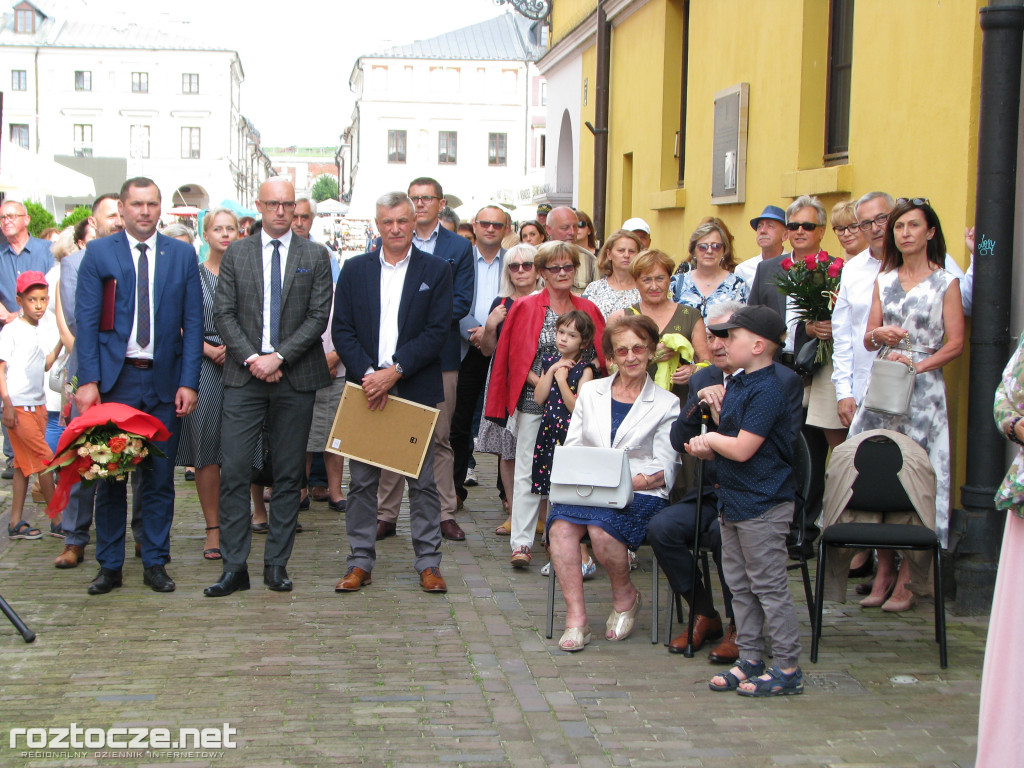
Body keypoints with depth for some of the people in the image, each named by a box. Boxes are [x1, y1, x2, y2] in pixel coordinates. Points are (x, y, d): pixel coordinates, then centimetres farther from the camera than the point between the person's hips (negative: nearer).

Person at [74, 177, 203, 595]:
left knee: (160, 478, 5)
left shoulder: (182, 255, 7)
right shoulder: (98, 253, 3)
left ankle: (155, 564, 15)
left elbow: (193, 322, 5)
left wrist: (188, 382, -4)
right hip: (114, 378, -1)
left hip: (164, 381, 1)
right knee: (110, 476, 4)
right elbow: (86, 320, -1)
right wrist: (88, 380, -10)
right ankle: (109, 565, 14)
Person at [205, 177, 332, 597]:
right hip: (244, 375, 0)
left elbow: (318, 316, -2)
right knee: (234, 472, -6)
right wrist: (251, 358, -10)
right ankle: (234, 566, 0)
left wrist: (279, 356, -12)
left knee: (289, 475, 4)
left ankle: (277, 563, 13)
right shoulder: (236, 254, 8)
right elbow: (224, 314, 3)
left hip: (295, 377, 0)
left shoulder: (315, 256, 6)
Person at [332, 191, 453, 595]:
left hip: (416, 390, -1)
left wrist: (395, 371, -14)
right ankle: (360, 561, 13)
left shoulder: (436, 270, 4)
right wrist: (366, 374, -10)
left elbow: (437, 332, -4)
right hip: (365, 386, 2)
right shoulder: (354, 270, 9)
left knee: (422, 480, 2)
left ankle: (428, 562, 10)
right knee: (361, 479, 4)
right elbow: (341, 330, 4)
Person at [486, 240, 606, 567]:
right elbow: (515, 357, -1)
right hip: (534, 402, -3)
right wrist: (542, 383, -14)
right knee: (528, 471, -4)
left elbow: (600, 354, 14)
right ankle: (521, 543, -4)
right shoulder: (526, 308, 2)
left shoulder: (587, 309, 11)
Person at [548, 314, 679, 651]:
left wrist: (630, 482, -15)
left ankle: (625, 596, -3)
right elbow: (571, 448, 14)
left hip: (639, 494, -3)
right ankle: (575, 617, -27)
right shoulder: (590, 392, 19)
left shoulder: (666, 404, 9)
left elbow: (664, 468, 2)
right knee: (561, 525, -31)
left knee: (601, 528, -34)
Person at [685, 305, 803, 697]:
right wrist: (708, 448, -3)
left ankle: (787, 669, 6)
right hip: (734, 501, 10)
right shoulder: (736, 384, 11)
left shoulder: (767, 391, -19)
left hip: (762, 505, -10)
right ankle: (750, 659, 25)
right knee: (739, 584, 15)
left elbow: (742, 448, -23)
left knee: (769, 586, -3)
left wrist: (710, 439, -6)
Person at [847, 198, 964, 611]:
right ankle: (884, 570, 8)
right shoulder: (884, 280, 14)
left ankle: (907, 580, -3)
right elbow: (868, 338, 11)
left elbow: (955, 343, -3)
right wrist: (878, 335, -11)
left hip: (923, 390, -4)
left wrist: (917, 365, -15)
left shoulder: (946, 282, 2)